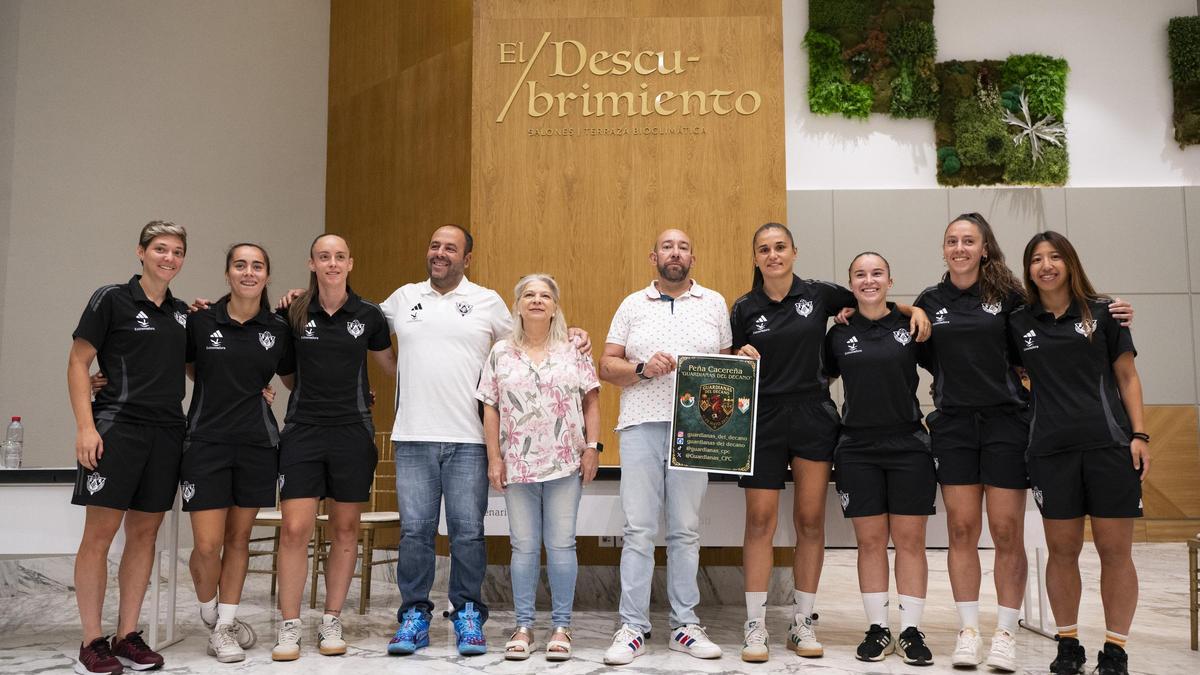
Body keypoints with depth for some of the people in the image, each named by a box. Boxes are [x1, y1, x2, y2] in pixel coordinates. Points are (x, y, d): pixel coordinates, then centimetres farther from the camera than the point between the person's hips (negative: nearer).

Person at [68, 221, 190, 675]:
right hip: (118, 427, -5)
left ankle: (128, 636, 16)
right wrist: (85, 426, -13)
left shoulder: (182, 313, 14)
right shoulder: (112, 299, -1)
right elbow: (78, 363, -3)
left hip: (166, 432, 5)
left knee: (145, 532, 8)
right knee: (100, 531, -4)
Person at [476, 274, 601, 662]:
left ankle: (561, 627, 13)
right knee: (524, 547, 6)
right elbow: (490, 409, 6)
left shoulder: (573, 350, 5)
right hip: (518, 465, 1)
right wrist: (494, 458, 0)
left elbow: (591, 401, 5)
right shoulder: (501, 354, 6)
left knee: (561, 545, 2)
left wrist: (592, 446, -3)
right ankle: (524, 627, 16)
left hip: (565, 464, -1)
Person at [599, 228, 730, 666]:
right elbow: (606, 366, 7)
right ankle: (633, 628, 6)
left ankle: (685, 625, 15)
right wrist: (643, 368, -11)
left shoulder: (714, 304, 12)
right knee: (638, 530, 0)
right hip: (641, 427, 0)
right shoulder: (632, 305, 11)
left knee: (686, 530, 6)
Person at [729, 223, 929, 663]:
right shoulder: (744, 309, 4)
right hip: (763, 420, -1)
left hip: (814, 417, 1)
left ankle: (802, 623, 17)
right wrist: (742, 358, -12)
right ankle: (755, 626, 6)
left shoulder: (819, 295, 4)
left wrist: (914, 310, 2)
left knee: (810, 520, 5)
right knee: (760, 521, -3)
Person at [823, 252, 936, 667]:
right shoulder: (839, 334, 6)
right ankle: (877, 630, 14)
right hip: (858, 449, 1)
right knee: (870, 540, 4)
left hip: (909, 446, -1)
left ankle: (911, 631, 11)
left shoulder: (911, 327, 2)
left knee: (909, 539, 2)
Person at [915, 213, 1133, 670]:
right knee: (962, 530, 2)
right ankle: (968, 631, 12)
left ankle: (1006, 633, 11)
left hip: (1006, 421, -1)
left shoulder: (1008, 295, 2)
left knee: (1007, 532, 0)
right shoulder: (929, 302, 8)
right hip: (953, 425, 2)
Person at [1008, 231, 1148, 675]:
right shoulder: (1018, 323, 7)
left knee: (1115, 551, 1)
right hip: (1050, 450, 1)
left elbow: (1127, 377, 6)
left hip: (1110, 445, -1)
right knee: (1062, 550, 6)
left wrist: (1139, 434, -2)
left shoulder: (1102, 312, 5)